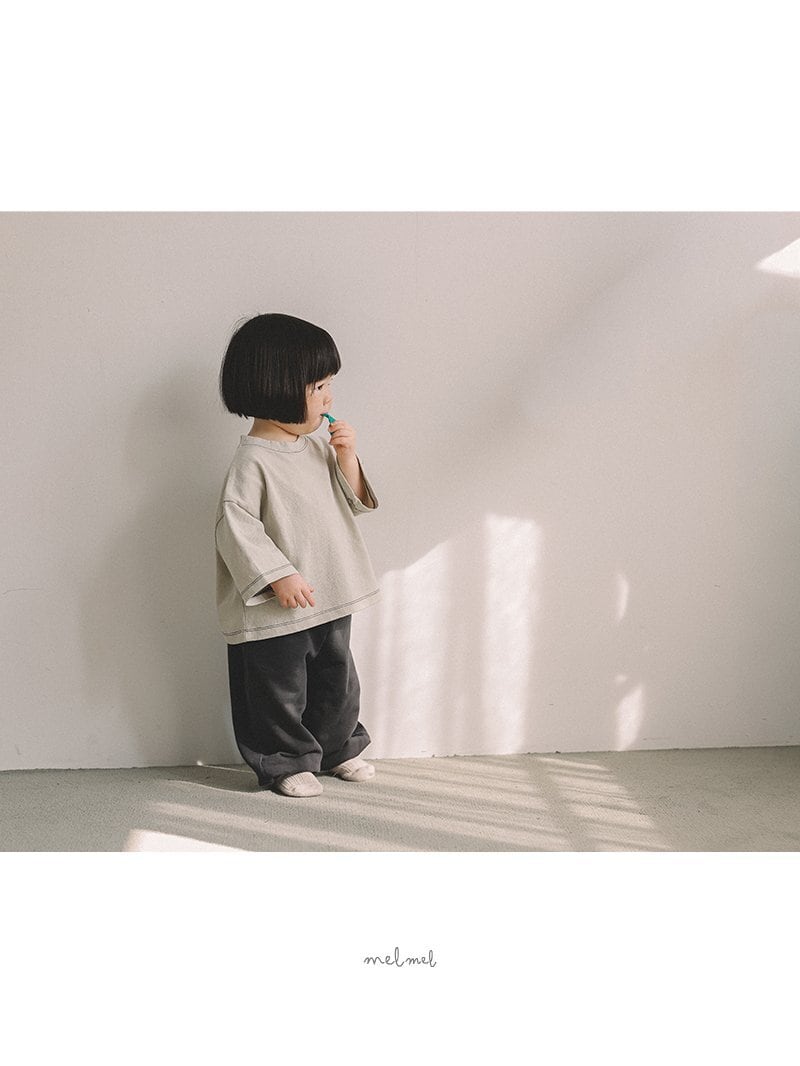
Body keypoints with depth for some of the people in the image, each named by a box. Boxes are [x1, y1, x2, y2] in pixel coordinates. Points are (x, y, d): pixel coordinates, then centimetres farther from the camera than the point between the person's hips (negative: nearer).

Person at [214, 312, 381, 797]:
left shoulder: (318, 447, 5)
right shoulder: (253, 461, -18)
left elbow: (354, 501, 10)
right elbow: (237, 526, -21)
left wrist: (347, 457, -6)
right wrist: (278, 576, -25)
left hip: (331, 599, 8)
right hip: (276, 612, -7)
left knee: (338, 679, 21)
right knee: (280, 691, 8)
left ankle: (339, 748, 40)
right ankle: (286, 762, 26)